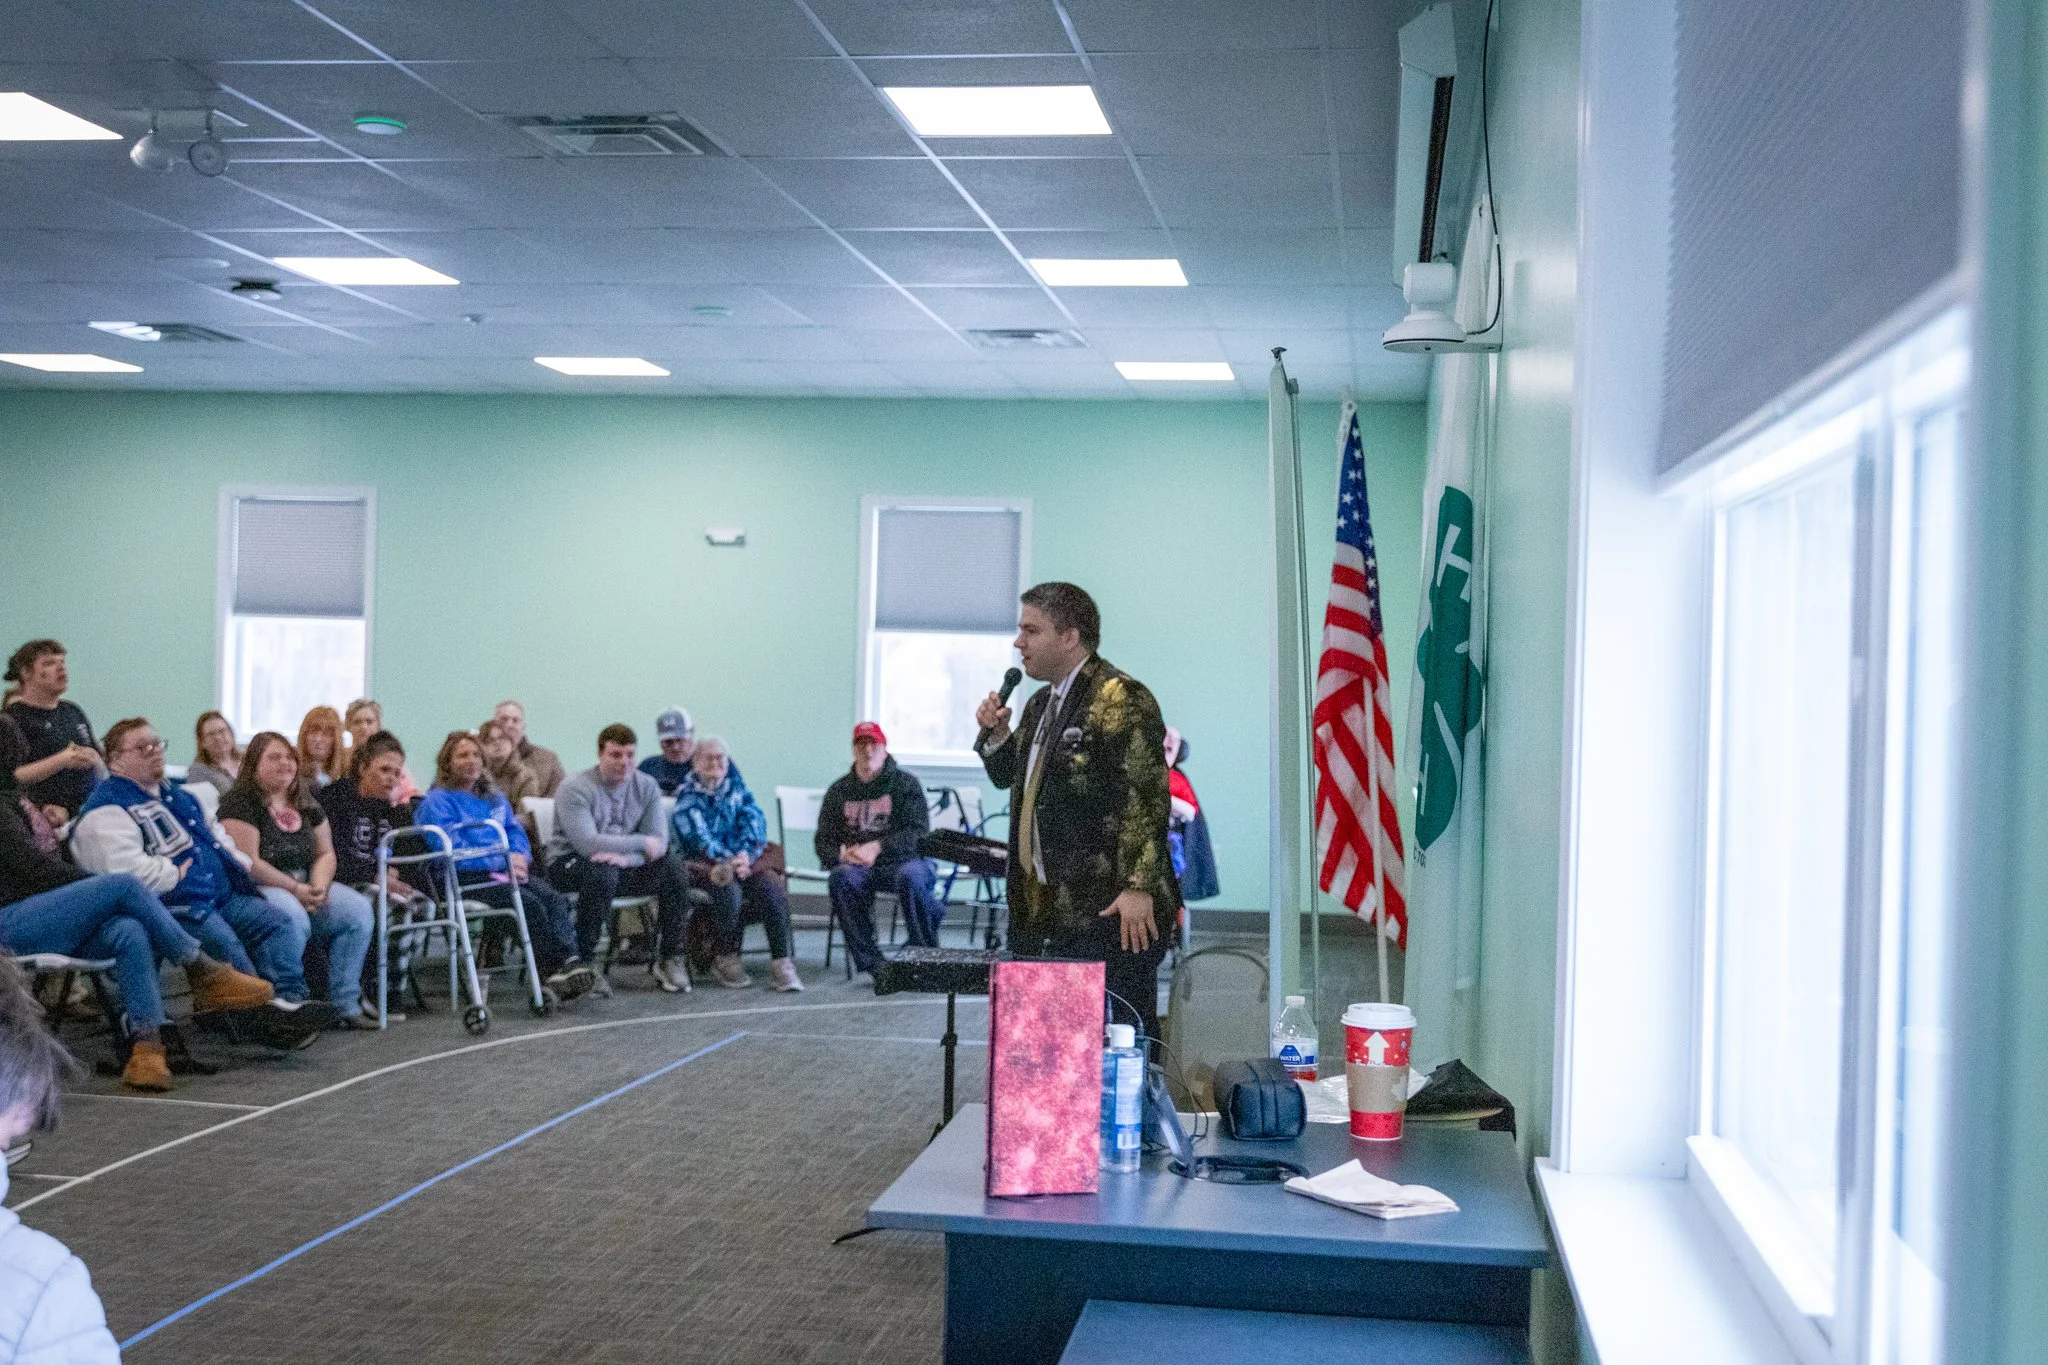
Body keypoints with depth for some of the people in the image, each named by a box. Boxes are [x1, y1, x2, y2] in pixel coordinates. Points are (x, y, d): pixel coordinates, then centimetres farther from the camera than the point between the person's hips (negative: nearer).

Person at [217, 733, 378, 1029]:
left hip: (305, 887, 7)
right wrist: (295, 889, -16)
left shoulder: (305, 802, 15)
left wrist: (318, 886, -5)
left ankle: (344, 1005, -13)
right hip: (256, 891, -7)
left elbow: (325, 853, 16)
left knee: (358, 910, -16)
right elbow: (249, 863, -15)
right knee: (293, 918, -38)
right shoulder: (240, 802, -7)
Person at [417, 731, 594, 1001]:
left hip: (505, 874, 7)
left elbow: (516, 832, 21)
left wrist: (519, 858, -3)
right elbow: (451, 849, -10)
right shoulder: (436, 801, 2)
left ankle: (571, 962, -37)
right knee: (530, 904, -30)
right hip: (466, 878, -6)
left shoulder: (494, 797, 25)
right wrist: (501, 861, -14)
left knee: (556, 900, -22)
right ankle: (555, 971, -32)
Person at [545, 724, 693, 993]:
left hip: (626, 868, 5)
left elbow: (659, 841, -8)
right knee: (602, 873, -38)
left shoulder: (647, 786, 1)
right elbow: (588, 843, -27)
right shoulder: (574, 790, -14)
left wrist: (626, 858, -29)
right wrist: (641, 843, -20)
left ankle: (670, 959, -9)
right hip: (570, 864, -5)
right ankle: (583, 960, -26)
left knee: (673, 867, -18)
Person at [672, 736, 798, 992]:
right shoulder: (687, 795, 3)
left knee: (771, 887, -27)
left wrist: (746, 854, -18)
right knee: (729, 891, -35)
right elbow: (698, 837, -11)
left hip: (744, 859, 4)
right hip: (703, 864, -3)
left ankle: (781, 960, -29)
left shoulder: (737, 789, 16)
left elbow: (755, 822, 2)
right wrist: (729, 860, -24)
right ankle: (724, 959, -18)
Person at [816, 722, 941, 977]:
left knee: (910, 877, -38)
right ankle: (870, 963, -28)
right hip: (859, 867, 3)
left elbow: (918, 832, -8)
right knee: (840, 878, -33)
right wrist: (842, 855, -12)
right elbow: (823, 841, 12)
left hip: (903, 860, -2)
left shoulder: (906, 783, 4)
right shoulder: (839, 790, 15)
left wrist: (877, 848, -22)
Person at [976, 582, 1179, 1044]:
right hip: (1045, 909, 9)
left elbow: (1147, 796, -18)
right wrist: (996, 734, 9)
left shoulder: (1122, 700, -12)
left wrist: (1139, 887, -23)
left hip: (1109, 911, -9)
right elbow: (1010, 777, 30)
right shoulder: (1041, 703, 18)